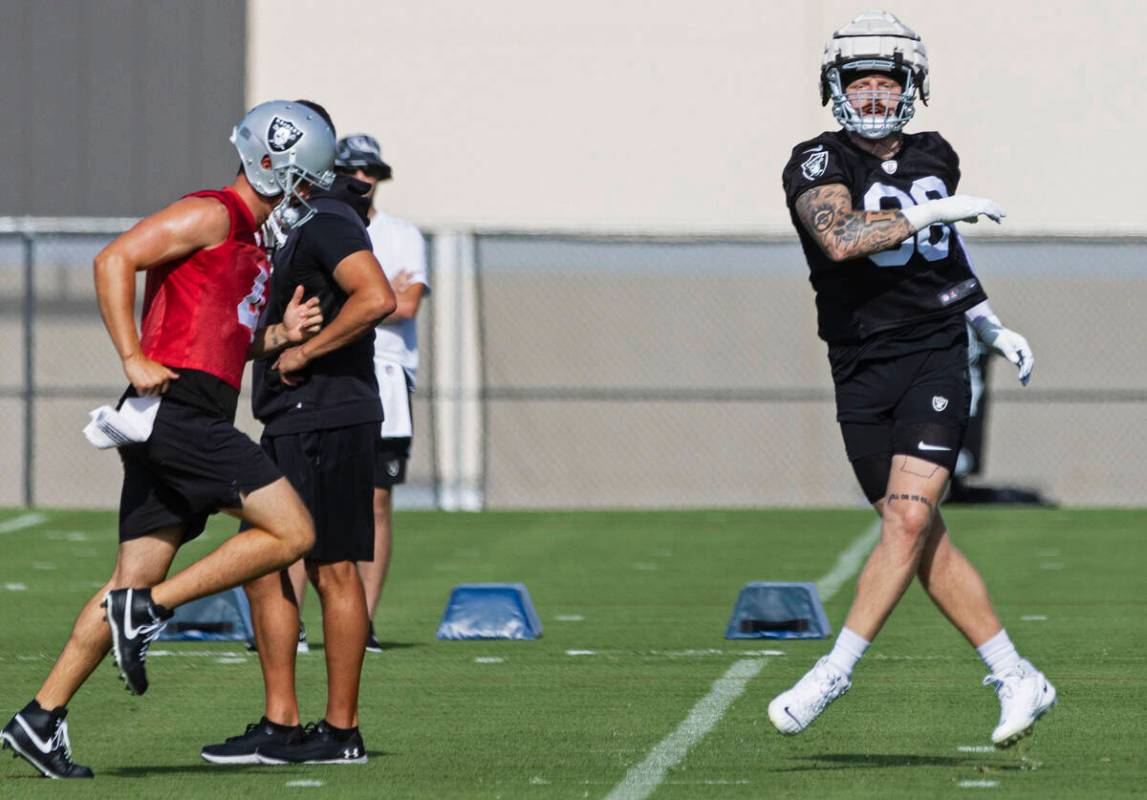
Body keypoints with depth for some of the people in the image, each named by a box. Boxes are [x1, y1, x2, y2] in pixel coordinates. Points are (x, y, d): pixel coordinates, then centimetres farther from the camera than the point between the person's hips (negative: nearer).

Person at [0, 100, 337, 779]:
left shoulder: (250, 243, 24)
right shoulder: (213, 215, -5)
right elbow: (115, 261, -14)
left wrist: (280, 336, 10)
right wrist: (133, 359, -17)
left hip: (179, 427, 10)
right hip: (181, 411, -10)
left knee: (135, 583, 8)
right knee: (291, 533, -11)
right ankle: (149, 610, -11)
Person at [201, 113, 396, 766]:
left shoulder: (328, 225, -13)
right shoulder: (305, 228, 19)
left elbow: (377, 298, -28)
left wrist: (303, 353, -21)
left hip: (326, 416, -10)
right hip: (293, 421, 10)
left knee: (333, 568, -5)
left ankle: (342, 731, 0)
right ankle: (280, 726, 10)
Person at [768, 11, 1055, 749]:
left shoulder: (935, 159, 10)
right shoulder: (819, 164, -5)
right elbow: (840, 239, -26)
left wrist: (993, 328, 31)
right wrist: (940, 211, -22)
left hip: (936, 360, 1)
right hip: (864, 375, -1)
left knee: (908, 520, -16)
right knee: (924, 541, 2)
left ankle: (834, 672, -13)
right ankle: (1017, 680, 12)